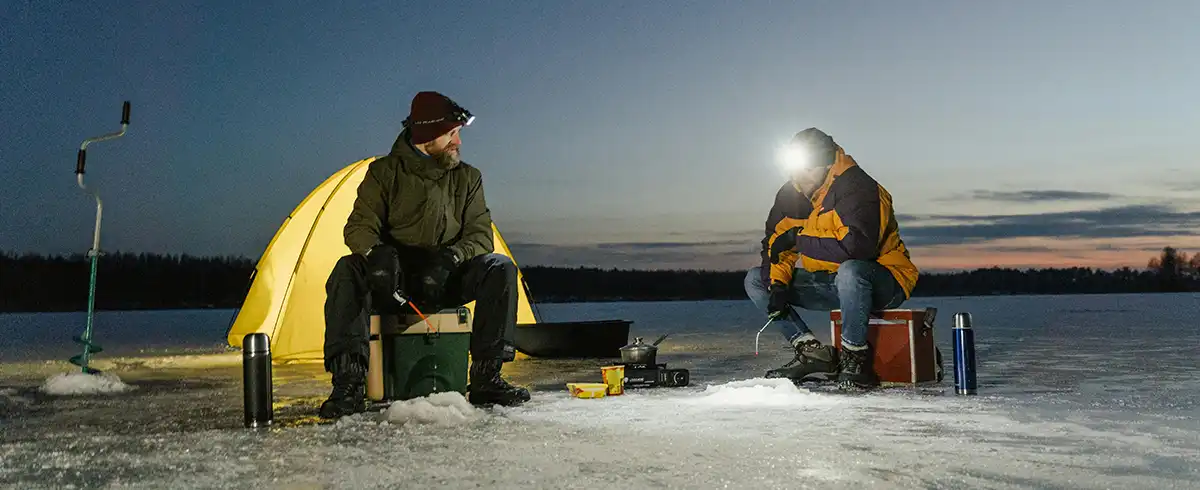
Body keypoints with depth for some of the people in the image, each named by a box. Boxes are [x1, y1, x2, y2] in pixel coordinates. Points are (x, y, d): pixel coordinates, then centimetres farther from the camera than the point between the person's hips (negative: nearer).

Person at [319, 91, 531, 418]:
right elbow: (359, 227, -8)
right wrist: (376, 252, -33)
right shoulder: (385, 172, 0)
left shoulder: (468, 177, 7)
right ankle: (348, 384, -33)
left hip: (445, 280, 2)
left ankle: (485, 379, -23)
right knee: (349, 270, -32)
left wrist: (450, 257, -23)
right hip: (392, 281, -2)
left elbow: (480, 235, 0)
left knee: (500, 268, -24)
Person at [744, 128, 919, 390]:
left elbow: (857, 246, -37)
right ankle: (813, 353, -7)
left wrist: (801, 239, -26)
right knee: (755, 279, 0)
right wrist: (777, 285, -13)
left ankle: (855, 357, -20)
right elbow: (774, 244, 4)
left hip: (883, 283, -8)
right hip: (829, 284, 8)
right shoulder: (791, 194, 1)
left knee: (850, 270, -43)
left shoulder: (859, 189, -22)